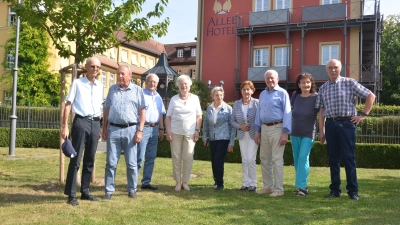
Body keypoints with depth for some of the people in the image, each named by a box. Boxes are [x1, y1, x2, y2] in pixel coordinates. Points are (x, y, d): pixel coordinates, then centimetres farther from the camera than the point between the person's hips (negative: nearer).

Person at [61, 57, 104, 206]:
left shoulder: (100, 86, 13)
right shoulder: (77, 83, -2)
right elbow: (68, 104, -4)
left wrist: (99, 127, 15)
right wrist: (65, 126, -11)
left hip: (95, 123, 5)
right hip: (81, 122, -5)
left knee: (90, 160, 10)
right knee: (76, 159, -5)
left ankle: (85, 192, 20)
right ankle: (71, 194, 1)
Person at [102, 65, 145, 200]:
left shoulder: (137, 90, 4)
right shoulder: (112, 89, 12)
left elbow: (142, 112, 1)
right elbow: (107, 109, 13)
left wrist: (140, 131, -7)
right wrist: (104, 128, 7)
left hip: (130, 129, -2)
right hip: (113, 129, 2)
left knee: (131, 163, 6)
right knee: (111, 162, 3)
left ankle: (132, 189, 18)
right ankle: (109, 190, 12)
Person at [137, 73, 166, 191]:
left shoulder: (158, 97, 17)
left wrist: (161, 129, 15)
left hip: (154, 129, 7)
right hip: (143, 128, -7)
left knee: (151, 158, 10)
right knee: (139, 157, -7)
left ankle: (146, 182, 18)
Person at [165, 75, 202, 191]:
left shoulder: (195, 98, 5)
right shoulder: (174, 99, 6)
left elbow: (199, 116, 6)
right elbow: (168, 117, 6)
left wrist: (197, 130, -2)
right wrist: (168, 131, -3)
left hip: (190, 133, 0)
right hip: (175, 133, 1)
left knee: (188, 158, 0)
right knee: (176, 158, 3)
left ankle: (185, 182, 12)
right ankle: (178, 182, 14)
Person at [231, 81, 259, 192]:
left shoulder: (256, 103, -7)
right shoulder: (236, 104, 4)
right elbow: (233, 120, 7)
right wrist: (240, 126, -11)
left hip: (253, 135, -4)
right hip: (242, 135, 4)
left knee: (251, 159, -9)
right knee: (244, 160, 8)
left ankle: (253, 184, 4)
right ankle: (245, 183, 18)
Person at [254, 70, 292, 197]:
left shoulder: (282, 93, -4)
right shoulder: (262, 94, 16)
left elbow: (287, 113, -9)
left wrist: (285, 133, -15)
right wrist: (257, 131, 12)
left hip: (277, 128, -7)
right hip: (264, 128, 7)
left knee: (277, 159, -5)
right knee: (264, 159, 11)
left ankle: (278, 189, 2)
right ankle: (267, 186, 21)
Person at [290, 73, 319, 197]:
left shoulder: (316, 97, -9)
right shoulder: (295, 95, 2)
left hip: (308, 133, -4)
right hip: (295, 132, 5)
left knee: (303, 158, -14)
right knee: (297, 159, 9)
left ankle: (302, 186, -12)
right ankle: (301, 185, 21)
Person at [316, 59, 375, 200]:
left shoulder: (349, 83, 1)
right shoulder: (323, 88, 11)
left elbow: (371, 96, 2)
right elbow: (321, 111, 12)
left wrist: (364, 115, -2)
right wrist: (321, 130, 7)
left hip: (346, 123, -3)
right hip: (330, 124, 4)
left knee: (348, 157, -2)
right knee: (333, 158, 8)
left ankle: (353, 190, 7)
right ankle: (335, 189, 16)